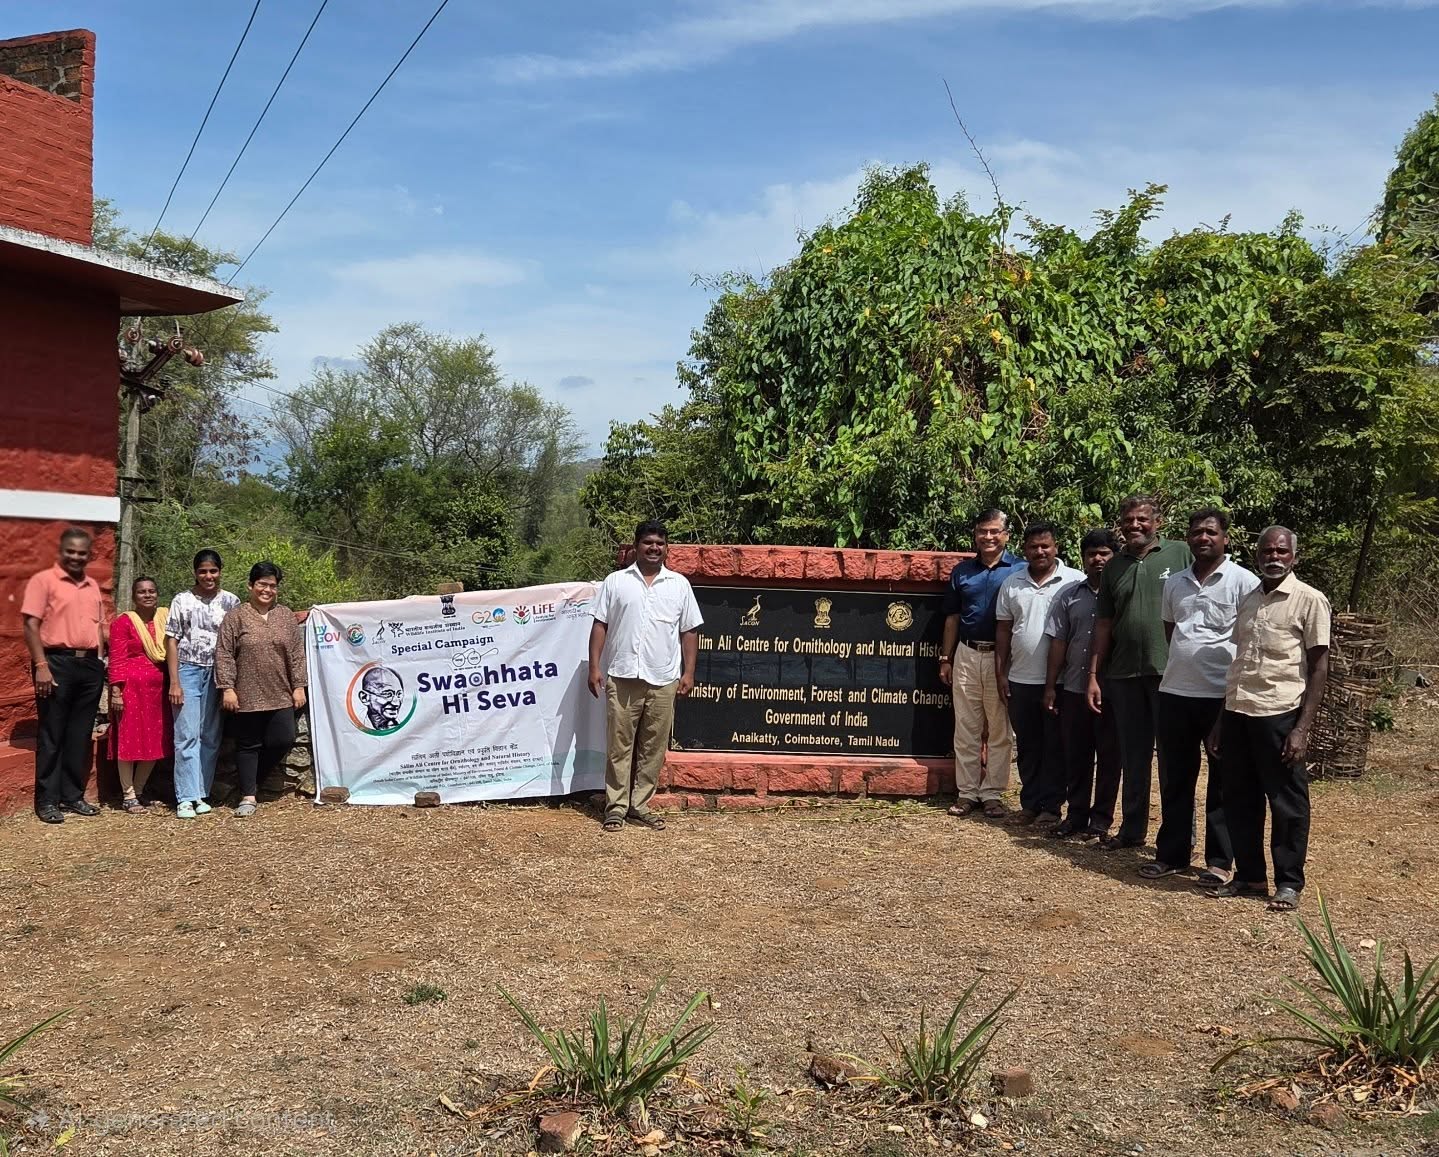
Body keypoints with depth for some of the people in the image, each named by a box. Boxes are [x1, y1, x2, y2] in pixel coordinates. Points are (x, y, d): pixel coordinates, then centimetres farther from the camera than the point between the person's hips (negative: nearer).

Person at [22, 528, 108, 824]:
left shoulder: (93, 586, 15)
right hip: (57, 663, -6)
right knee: (52, 735, 0)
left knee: (81, 735, 9)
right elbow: (31, 625, -10)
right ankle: (47, 800, 7)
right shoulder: (43, 580, -3)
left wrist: (100, 663, 10)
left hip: (90, 665, 6)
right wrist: (41, 666, -17)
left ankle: (73, 795, 18)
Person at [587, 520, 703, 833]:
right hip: (622, 677, -1)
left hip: (663, 679, 2)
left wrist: (688, 672, 3)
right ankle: (616, 806, 9)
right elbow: (600, 626, 4)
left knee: (654, 746, 6)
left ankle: (640, 805, 16)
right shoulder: (615, 581, 5)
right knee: (620, 743, 2)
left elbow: (689, 631, 9)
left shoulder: (680, 584, 9)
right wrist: (594, 667, -3)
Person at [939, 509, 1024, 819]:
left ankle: (992, 793, 11)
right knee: (966, 729, 6)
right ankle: (967, 792, 13)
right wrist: (945, 659, 10)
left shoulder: (1019, 570, -1)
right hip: (966, 655, 3)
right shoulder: (962, 571, 8)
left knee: (999, 730, 4)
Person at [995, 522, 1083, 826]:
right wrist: (1000, 673, 7)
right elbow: (1003, 630, 11)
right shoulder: (1012, 583, 8)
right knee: (1027, 746, 11)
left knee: (1055, 746, 4)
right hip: (1020, 680, 4)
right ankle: (1030, 804, 20)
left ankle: (1051, 806, 12)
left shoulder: (1075, 581, -5)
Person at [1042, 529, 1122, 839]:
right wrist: (1050, 686, 6)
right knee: (1075, 755, 10)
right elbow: (1058, 642, 9)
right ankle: (1075, 815, 20)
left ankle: (1101, 819, 14)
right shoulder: (1069, 595, 8)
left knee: (1108, 756, 5)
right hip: (1073, 688, 4)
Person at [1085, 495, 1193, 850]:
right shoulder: (1114, 567, 12)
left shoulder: (1180, 554, -1)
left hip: (1170, 671, -4)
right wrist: (1093, 675, 10)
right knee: (1133, 756, 13)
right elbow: (1104, 624, 14)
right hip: (1124, 673, 5)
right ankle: (1132, 829, 23)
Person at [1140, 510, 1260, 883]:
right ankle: (1171, 853, 22)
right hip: (1174, 693, 5)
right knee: (1174, 779, 12)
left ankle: (1219, 860, 13)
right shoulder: (1174, 583, 11)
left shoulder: (1244, 582, -5)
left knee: (1223, 783, 5)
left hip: (1223, 696, -5)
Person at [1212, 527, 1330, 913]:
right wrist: (1222, 719, 15)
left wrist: (1303, 729, -12)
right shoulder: (1248, 600, 14)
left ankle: (1289, 883, 15)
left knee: (1287, 802, 4)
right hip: (1237, 711, 6)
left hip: (1280, 714, -6)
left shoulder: (1309, 601, -3)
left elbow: (1319, 668, -5)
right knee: (1239, 799, 11)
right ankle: (1249, 875, 23)